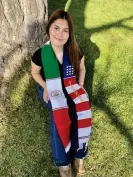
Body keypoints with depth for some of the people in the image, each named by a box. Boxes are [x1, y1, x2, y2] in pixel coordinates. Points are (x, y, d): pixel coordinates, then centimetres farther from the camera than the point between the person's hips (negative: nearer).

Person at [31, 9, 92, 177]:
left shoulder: (75, 52, -12)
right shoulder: (40, 55, -17)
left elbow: (81, 68, 8)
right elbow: (35, 73, 2)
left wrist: (80, 85, -7)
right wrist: (45, 87, -14)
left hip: (71, 89, 2)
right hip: (51, 91, -1)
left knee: (80, 114, -27)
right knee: (59, 115, -30)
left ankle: (78, 154, -4)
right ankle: (63, 161, -12)